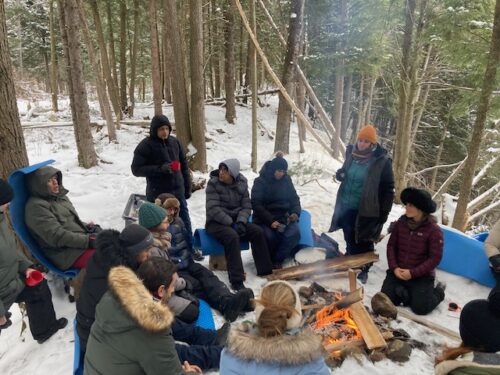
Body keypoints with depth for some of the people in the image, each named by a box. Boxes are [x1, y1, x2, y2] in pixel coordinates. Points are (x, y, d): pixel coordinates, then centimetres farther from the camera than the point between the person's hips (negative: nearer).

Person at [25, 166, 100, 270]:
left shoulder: (60, 196, 17)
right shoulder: (35, 206, -7)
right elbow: (57, 236, -15)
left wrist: (88, 227, 2)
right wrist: (88, 240, -20)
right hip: (67, 254, -8)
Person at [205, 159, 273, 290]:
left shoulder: (241, 183, 1)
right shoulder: (213, 183, -11)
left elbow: (246, 206, 1)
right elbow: (213, 208, -18)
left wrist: (240, 222, -18)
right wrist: (231, 223, -22)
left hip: (235, 220, 5)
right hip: (216, 222, -5)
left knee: (258, 231, -15)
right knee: (232, 236, -33)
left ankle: (265, 271, -3)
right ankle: (236, 280, -31)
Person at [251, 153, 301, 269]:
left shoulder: (286, 180, 6)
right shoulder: (260, 181, -5)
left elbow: (294, 198, 14)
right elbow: (256, 204, -11)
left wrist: (295, 213, -7)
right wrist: (270, 221, -22)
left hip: (285, 216, 3)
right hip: (265, 218, -3)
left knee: (294, 233, -26)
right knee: (269, 236, -32)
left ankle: (277, 260, -9)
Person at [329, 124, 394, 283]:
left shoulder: (382, 161, -14)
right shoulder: (351, 153, 2)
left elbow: (388, 189, -10)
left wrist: (383, 213, -11)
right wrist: (340, 174, -5)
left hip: (366, 211, -5)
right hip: (346, 207, 5)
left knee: (364, 243, 9)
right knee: (349, 241, 20)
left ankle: (363, 270, 28)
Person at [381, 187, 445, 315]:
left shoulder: (433, 230, -14)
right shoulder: (400, 223, -1)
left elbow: (435, 258, -14)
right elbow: (391, 246, 4)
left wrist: (413, 273, -19)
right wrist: (394, 267, -9)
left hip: (421, 276, -3)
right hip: (397, 272, 4)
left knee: (420, 308, -8)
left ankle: (438, 291, 22)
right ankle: (406, 292, 19)